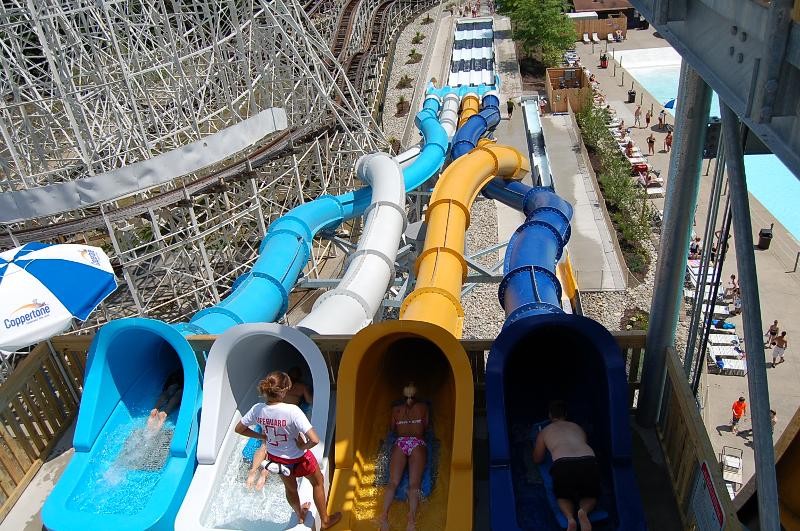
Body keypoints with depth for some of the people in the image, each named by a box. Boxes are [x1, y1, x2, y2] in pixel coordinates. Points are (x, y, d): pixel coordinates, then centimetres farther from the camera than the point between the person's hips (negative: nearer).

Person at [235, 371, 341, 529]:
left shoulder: (257, 409, -21)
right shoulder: (292, 411, -36)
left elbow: (238, 429, -3)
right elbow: (314, 440, -39)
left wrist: (262, 436, 2)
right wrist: (303, 447, -18)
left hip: (275, 458, 5)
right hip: (297, 459, -4)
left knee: (290, 488, 33)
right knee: (318, 482, 27)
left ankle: (300, 515, 61)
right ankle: (325, 520, 45)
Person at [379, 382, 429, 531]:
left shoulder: (396, 409, 20)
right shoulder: (423, 407, 18)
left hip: (400, 443, 1)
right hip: (417, 444, -1)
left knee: (393, 482, -10)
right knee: (414, 484, -14)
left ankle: (384, 516, -29)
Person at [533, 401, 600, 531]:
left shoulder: (545, 431, 27)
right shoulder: (577, 427, 34)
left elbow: (537, 459, 35)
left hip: (563, 465, -2)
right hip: (589, 462, 2)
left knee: (563, 497, 23)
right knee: (591, 496, 25)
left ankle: (570, 518, -10)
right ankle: (584, 511, -10)